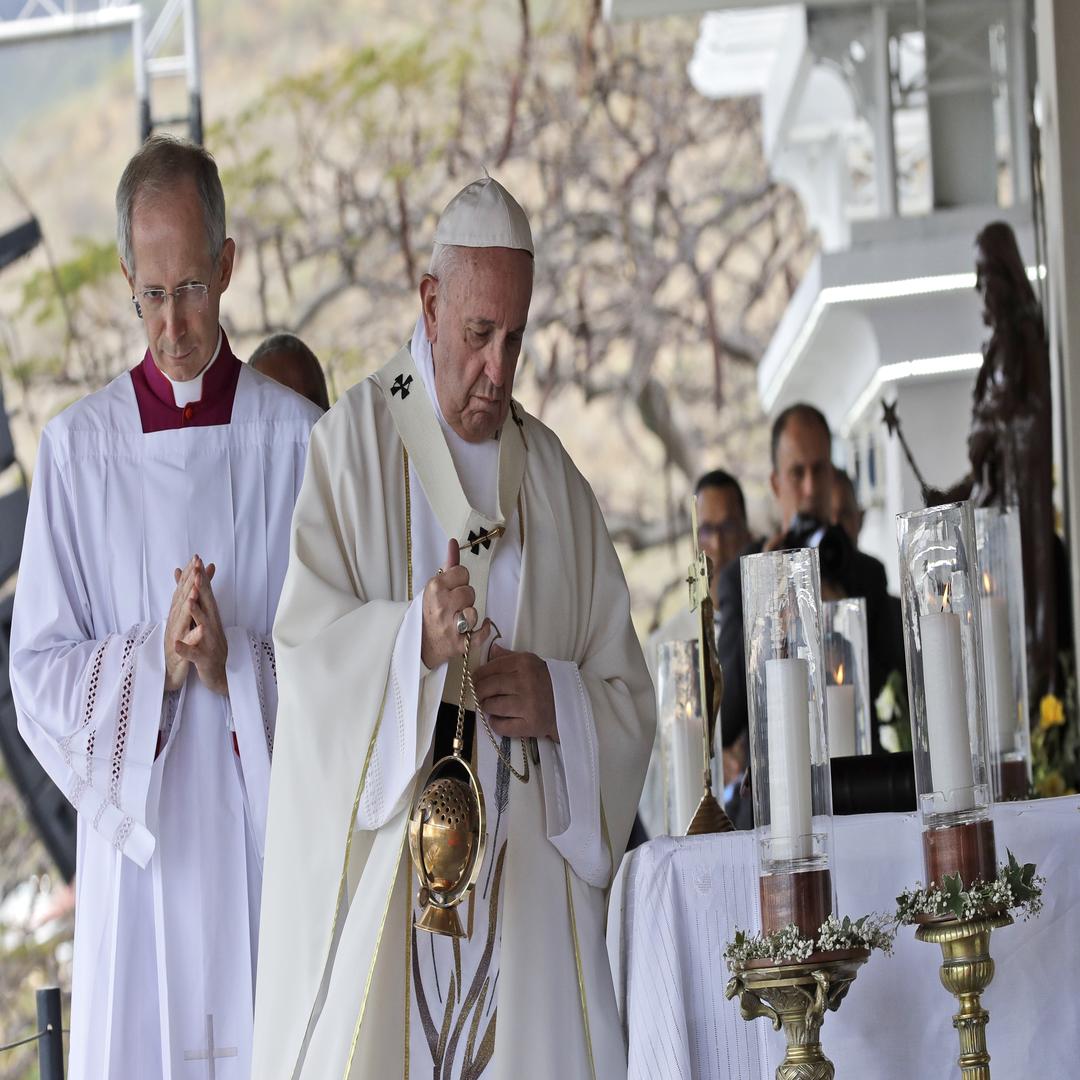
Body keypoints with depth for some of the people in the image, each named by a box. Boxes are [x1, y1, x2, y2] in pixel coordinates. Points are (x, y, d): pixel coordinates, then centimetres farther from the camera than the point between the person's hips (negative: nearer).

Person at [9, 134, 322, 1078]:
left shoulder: (295, 441, 3)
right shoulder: (79, 449, 5)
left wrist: (233, 669, -15)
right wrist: (155, 661, -14)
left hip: (266, 841, 0)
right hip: (135, 838, 0)